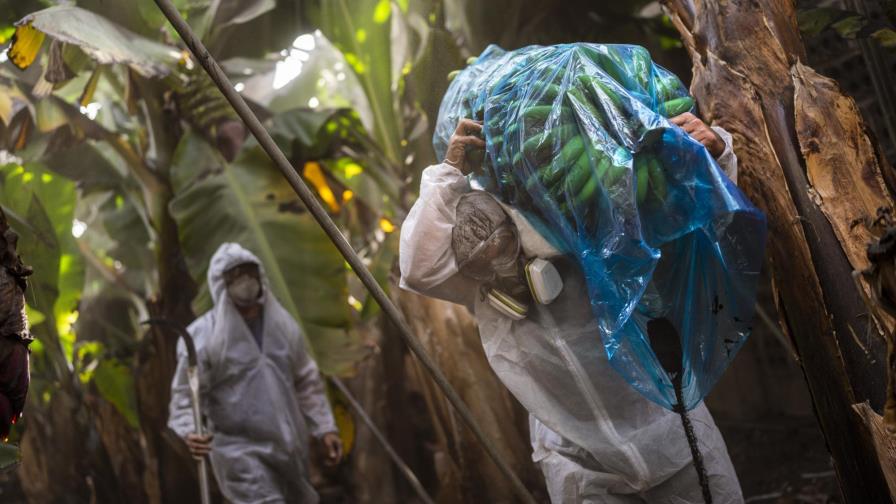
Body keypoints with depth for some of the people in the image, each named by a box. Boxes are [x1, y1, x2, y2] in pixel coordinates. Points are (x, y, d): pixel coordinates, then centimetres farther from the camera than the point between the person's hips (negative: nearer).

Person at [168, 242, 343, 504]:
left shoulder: (283, 325, 5)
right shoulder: (202, 336, -11)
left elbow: (306, 382, 13)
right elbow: (185, 394, -10)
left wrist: (325, 427, 10)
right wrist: (189, 431, -29)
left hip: (290, 446, 6)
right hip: (239, 450, -6)